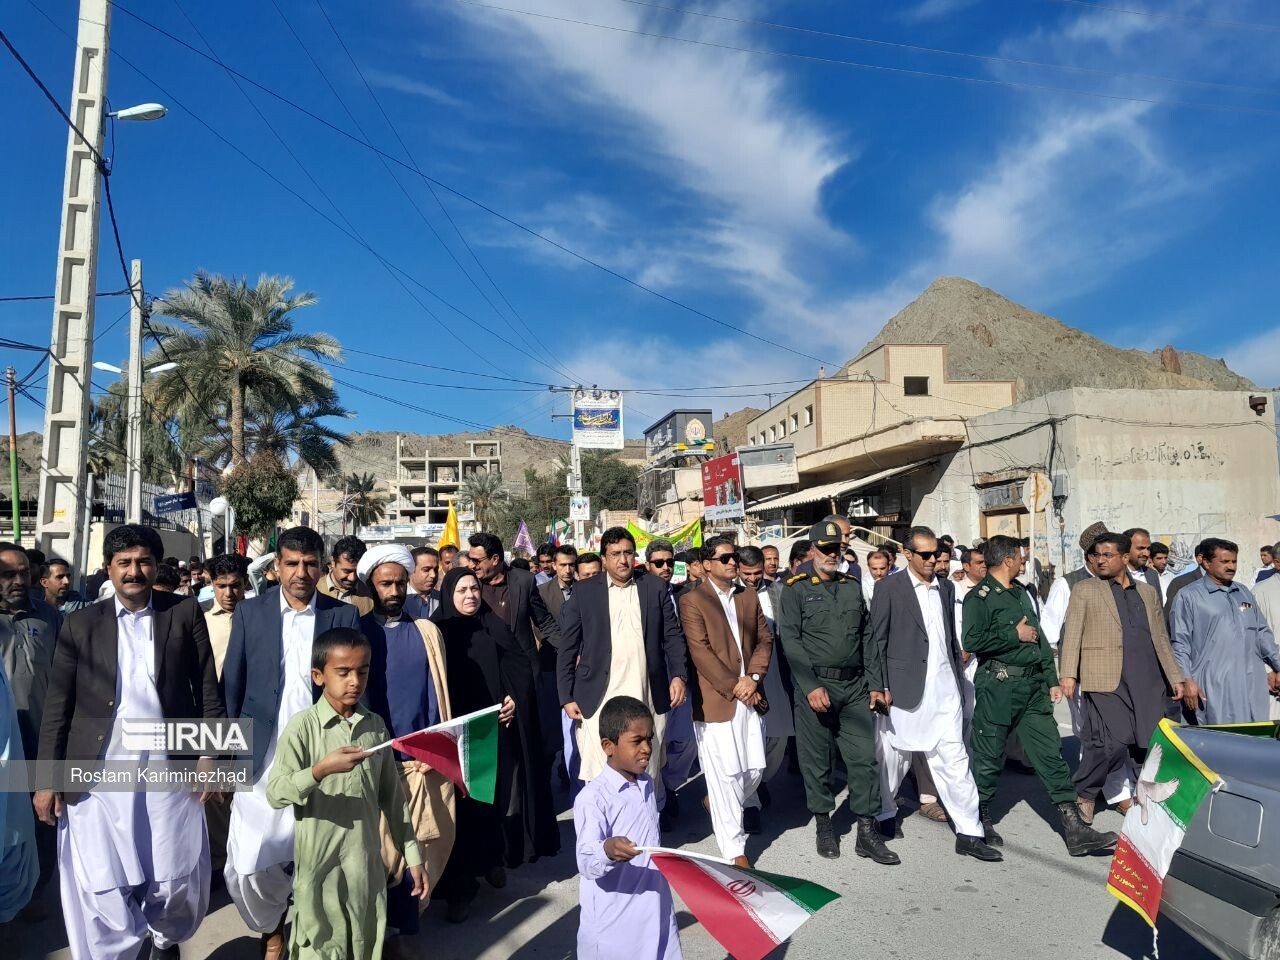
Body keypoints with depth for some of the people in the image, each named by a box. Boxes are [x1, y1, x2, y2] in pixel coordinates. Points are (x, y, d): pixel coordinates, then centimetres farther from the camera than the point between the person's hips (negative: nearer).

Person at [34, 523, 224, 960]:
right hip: (98, 778, 0)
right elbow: (57, 707, 3)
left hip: (170, 772, 0)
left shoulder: (186, 613, 2)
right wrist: (47, 778, -1)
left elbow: (208, 690, 1)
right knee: (101, 893, 4)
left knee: (179, 888, 10)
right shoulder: (80, 624, 4)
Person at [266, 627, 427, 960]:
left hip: (368, 863, 4)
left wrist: (413, 855, 7)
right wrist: (322, 769, -32)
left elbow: (392, 795, 7)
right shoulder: (303, 726, -10)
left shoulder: (376, 725, 2)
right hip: (319, 864, -4)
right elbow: (275, 794, -17)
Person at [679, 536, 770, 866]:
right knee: (726, 775, -1)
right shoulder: (692, 600, -6)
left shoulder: (749, 596, 13)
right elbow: (700, 652, -12)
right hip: (716, 700, -6)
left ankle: (716, 803, 38)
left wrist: (753, 678, -5)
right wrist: (734, 687, -13)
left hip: (750, 696, 6)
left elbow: (764, 638, 10)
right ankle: (735, 849, 13)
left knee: (755, 768, 9)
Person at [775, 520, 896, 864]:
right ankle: (823, 826, 23)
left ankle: (867, 832, 13)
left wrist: (875, 684, 7)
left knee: (864, 757, 3)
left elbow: (867, 638, 13)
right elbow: (790, 640, -10)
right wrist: (811, 687, -16)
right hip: (815, 685, -4)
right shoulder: (796, 590, -2)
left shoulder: (853, 587, 13)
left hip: (855, 686, 4)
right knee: (817, 759, 6)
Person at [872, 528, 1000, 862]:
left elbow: (951, 635, 16)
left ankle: (969, 834, 9)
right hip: (906, 687, -4)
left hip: (944, 687, 4)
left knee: (954, 759, 3)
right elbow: (877, 641, -6)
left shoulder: (945, 586, 10)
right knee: (894, 756, 10)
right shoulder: (890, 589, -6)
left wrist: (958, 677, 13)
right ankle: (885, 813, 32)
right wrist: (881, 687, -10)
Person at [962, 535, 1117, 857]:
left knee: (1051, 754, 4)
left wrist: (1052, 680, 16)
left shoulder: (1022, 593, 18)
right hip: (998, 686, -7)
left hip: (1033, 686, 7)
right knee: (988, 758, 4)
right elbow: (972, 641, -21)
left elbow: (1039, 638, 22)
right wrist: (1015, 634, -13)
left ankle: (1074, 830, 6)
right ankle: (981, 822, 21)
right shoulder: (979, 597, -9)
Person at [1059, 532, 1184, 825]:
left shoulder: (1147, 592, 18)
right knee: (1111, 742, -10)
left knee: (1149, 742, 3)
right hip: (1106, 680, -4)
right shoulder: (1085, 590, 6)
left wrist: (1174, 677, 15)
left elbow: (1161, 637, 21)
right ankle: (1084, 795, 8)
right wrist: (1068, 674, -12)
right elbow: (1072, 633, -2)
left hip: (1148, 680, 5)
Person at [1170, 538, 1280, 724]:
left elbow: (1262, 632, 22)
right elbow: (1179, 644, -4)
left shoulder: (1244, 593, 18)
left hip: (1253, 685, 6)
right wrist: (1186, 681, -11)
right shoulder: (1189, 596, -1)